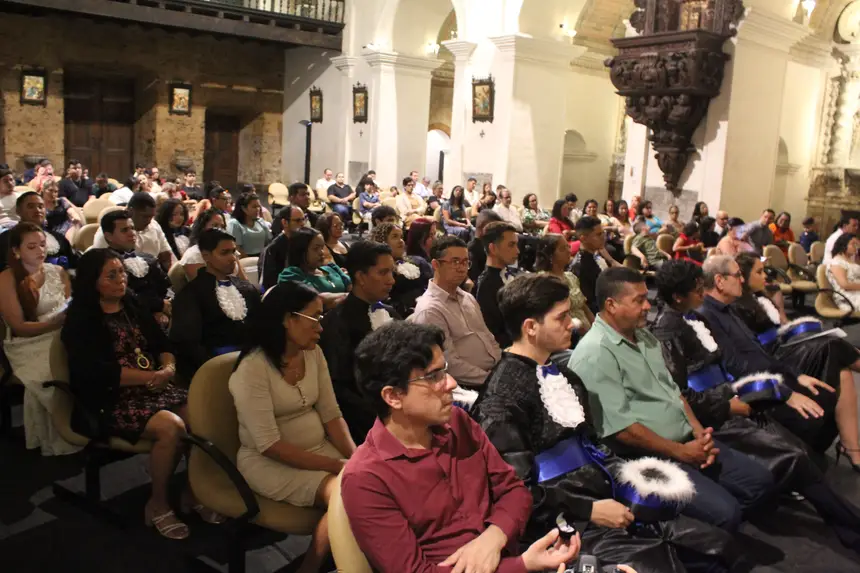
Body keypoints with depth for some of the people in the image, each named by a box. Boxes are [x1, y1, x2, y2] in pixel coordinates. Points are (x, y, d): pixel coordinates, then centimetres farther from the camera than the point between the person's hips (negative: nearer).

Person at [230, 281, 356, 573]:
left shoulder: (314, 353, 0)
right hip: (269, 461, -6)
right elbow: (270, 445, -22)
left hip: (318, 448, 6)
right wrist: (335, 466, -23)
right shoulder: (253, 368, -20)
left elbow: (332, 415, 3)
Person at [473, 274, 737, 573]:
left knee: (720, 546, 3)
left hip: (610, 499, 9)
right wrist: (589, 510, -17)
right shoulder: (503, 397, -15)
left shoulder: (562, 375, 14)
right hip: (571, 525, -8)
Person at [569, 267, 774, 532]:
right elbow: (620, 427, -23)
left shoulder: (644, 337, 12)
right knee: (724, 512, -22)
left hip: (687, 441, 10)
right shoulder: (594, 354, -19)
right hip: (647, 458, -9)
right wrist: (681, 452, -15)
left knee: (760, 480, 6)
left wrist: (698, 431, 0)